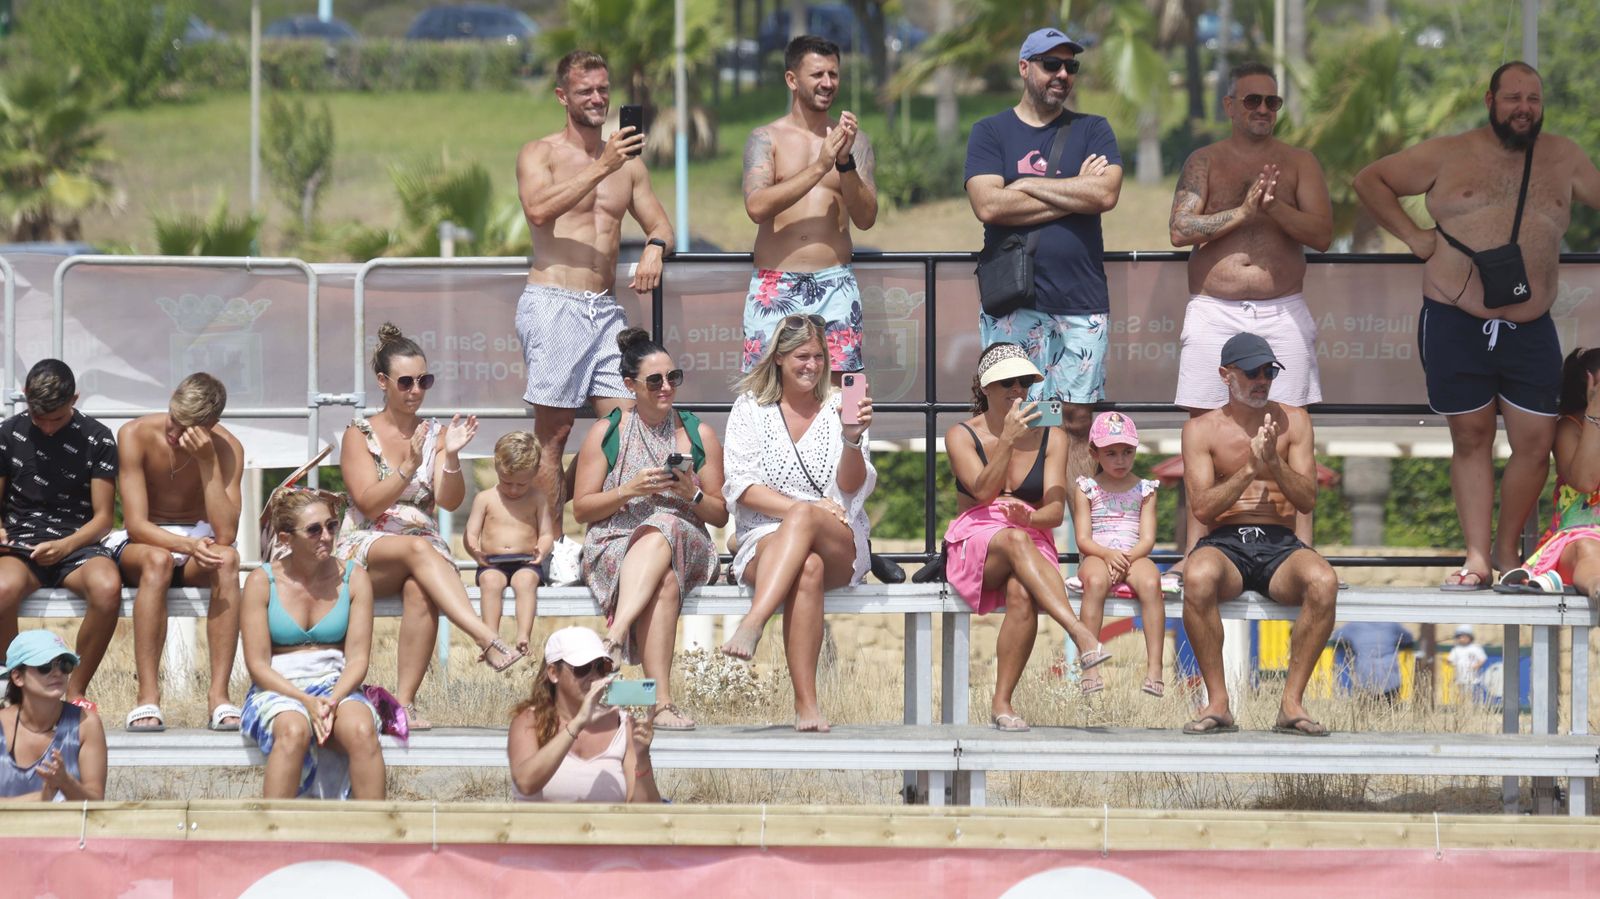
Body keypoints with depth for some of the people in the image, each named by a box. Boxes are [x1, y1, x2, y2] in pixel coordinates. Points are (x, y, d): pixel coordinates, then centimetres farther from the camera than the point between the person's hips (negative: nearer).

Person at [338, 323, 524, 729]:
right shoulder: (360, 435, 6)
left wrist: (451, 456, -18)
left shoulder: (434, 435, 12)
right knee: (418, 549, -37)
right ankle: (489, 641, -52)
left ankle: (405, 701, -39)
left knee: (420, 590, -36)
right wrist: (410, 465, -20)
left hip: (425, 550, 2)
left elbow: (451, 501, -1)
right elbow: (369, 503, -7)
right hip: (364, 550, -2)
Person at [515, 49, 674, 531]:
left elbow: (660, 224, 22)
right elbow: (538, 208, -17)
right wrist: (601, 167, -22)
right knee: (553, 432, -7)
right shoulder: (539, 154, 2)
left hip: (605, 306, 5)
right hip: (552, 305, -5)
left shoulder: (626, 162, 18)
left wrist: (654, 248, -2)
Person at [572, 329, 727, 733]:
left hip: (686, 543, 1)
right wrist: (629, 491, -10)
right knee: (664, 583, -37)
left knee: (660, 535, -38)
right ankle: (662, 702, -49)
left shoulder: (698, 434, 14)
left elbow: (721, 514, 13)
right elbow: (581, 509, 7)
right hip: (614, 544, -1)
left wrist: (693, 494, -9)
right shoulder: (606, 434, 10)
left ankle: (614, 637, -52)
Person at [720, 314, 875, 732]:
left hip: (839, 546, 0)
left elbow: (852, 488, 0)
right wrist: (798, 506, -13)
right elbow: (741, 486, 2)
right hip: (764, 539, 0)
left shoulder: (839, 407, 11)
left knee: (805, 519, -37)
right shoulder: (750, 409, 12)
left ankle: (752, 626, -56)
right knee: (808, 568, -37)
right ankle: (805, 703, -48)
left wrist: (853, 440, -20)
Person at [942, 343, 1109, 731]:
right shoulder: (962, 436, 6)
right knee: (1015, 541, -38)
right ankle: (1082, 636, -55)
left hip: (1034, 543, 1)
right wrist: (1007, 440, -21)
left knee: (1021, 593, -36)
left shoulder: (1050, 440, 11)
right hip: (973, 547, -1)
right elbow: (982, 491, -10)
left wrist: (1029, 517, -22)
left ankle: (1002, 703, -31)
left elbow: (1056, 510, 1)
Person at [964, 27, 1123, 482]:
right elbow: (988, 205, -9)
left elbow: (1106, 194, -7)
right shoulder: (991, 133, 8)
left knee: (1077, 419, 1)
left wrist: (1027, 186, -6)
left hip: (1082, 300, 2)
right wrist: (1075, 195, -6)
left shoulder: (1092, 131, 12)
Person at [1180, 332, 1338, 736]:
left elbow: (1307, 501, 4)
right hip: (1224, 543, -1)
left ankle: (1292, 702, -26)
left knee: (1323, 581, -34)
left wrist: (1275, 464, -13)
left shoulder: (1292, 421, 12)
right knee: (1198, 578, -38)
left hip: (1279, 545, 1)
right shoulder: (1201, 430, 9)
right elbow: (1203, 509, -2)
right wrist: (1250, 469, -13)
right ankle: (1217, 703, -28)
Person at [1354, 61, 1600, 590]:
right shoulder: (1449, 157, 5)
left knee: (1535, 443, -2)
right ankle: (1477, 558, 5)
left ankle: (1507, 552, 14)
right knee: (1471, 440, 3)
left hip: (1531, 329, 2)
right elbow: (1370, 180, 11)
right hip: (1456, 323, -2)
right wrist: (1412, 235, 1)